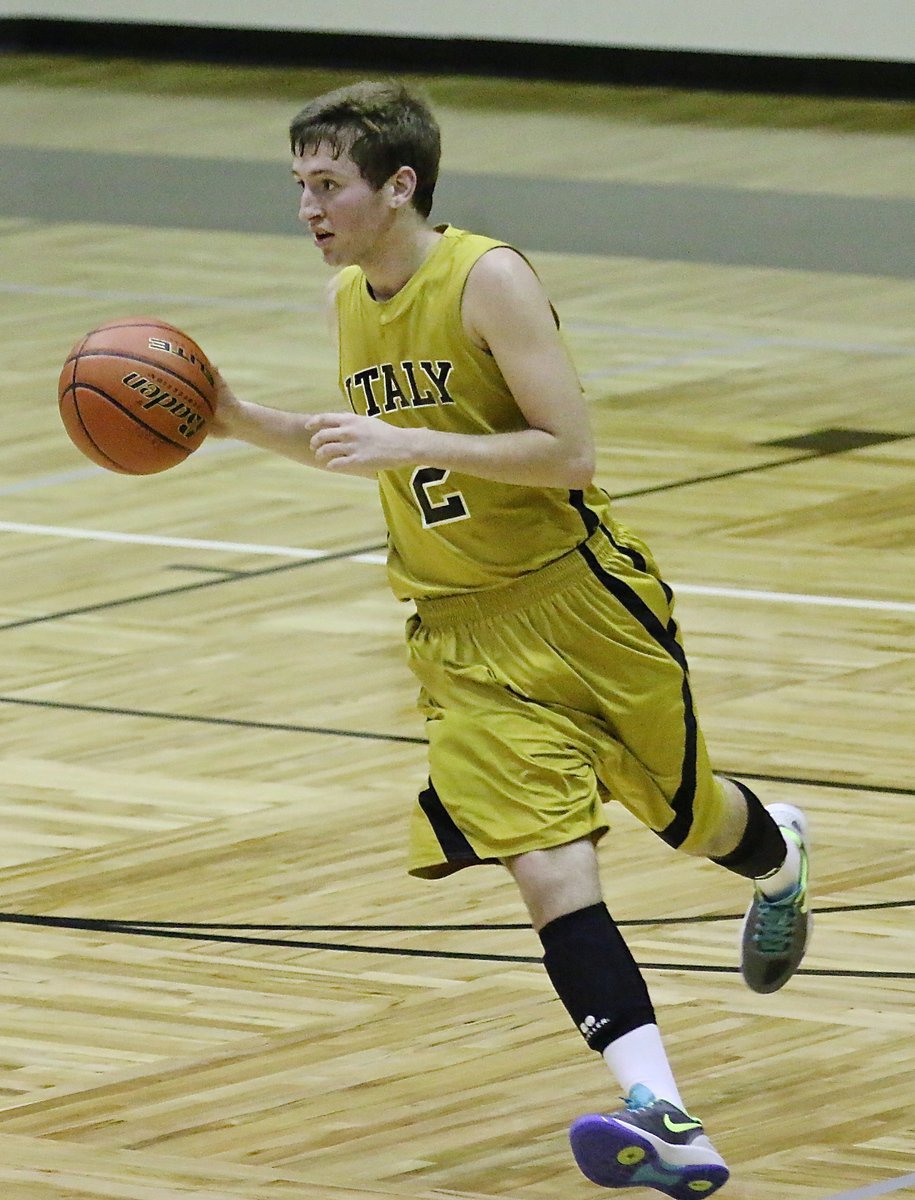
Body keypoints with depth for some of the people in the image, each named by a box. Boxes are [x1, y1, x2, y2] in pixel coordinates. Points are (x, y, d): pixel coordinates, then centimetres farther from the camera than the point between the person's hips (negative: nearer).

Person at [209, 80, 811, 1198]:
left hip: (580, 597, -4)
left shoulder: (488, 278, -18)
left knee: (684, 816, 17)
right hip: (463, 636, 4)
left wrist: (412, 444, -29)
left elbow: (569, 452, -22)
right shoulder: (348, 299, 4)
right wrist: (243, 422, 7)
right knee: (549, 872, -14)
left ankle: (777, 857, 56)